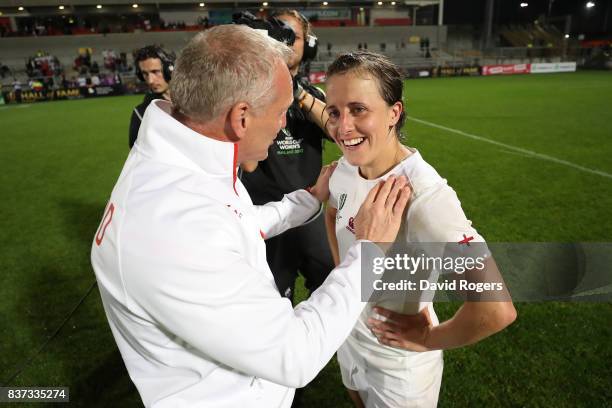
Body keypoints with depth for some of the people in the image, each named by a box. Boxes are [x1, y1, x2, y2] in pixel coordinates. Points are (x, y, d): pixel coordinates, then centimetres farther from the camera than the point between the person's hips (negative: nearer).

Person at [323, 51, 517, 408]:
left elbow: (497, 309, -38)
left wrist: (429, 339, -22)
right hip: (348, 335, 6)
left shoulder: (425, 194, -33)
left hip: (398, 362, -6)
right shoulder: (346, 169, -11)